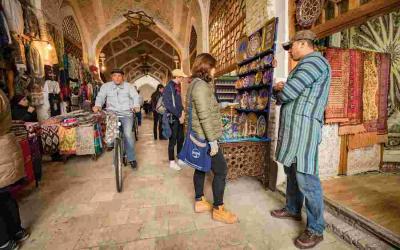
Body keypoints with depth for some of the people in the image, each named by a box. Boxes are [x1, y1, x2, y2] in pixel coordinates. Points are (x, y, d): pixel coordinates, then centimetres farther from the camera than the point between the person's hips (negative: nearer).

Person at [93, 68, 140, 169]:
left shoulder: (128, 86, 8)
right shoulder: (106, 86, 10)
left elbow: (136, 96, 1)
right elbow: (100, 96, 6)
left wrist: (136, 106, -18)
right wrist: (97, 105, -15)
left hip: (126, 113, -2)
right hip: (112, 113, 3)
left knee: (128, 134, -17)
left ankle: (131, 158, -2)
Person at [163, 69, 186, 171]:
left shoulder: (177, 87, 13)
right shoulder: (169, 87, -12)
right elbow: (168, 105, -19)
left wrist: (182, 111, 5)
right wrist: (179, 115, -17)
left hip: (179, 117, 8)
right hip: (173, 117, -8)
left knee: (180, 139, 13)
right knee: (173, 140, 0)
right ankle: (172, 162, 13)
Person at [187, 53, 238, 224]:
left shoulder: (196, 84, 15)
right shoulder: (201, 85, -17)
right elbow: (205, 116, -24)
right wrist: (212, 140, -21)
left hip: (199, 136, 10)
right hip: (205, 137, -10)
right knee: (221, 170, -1)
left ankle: (199, 202, 31)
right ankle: (218, 209, 12)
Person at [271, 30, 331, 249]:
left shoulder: (313, 61, -9)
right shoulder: (306, 65, 25)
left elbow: (287, 94, -19)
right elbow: (288, 92, 22)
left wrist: (279, 91, 4)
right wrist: (280, 88, 1)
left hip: (303, 127, -10)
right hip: (292, 127, 11)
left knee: (306, 178, -4)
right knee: (291, 171, 18)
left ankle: (316, 230, 11)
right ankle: (293, 209, 34)